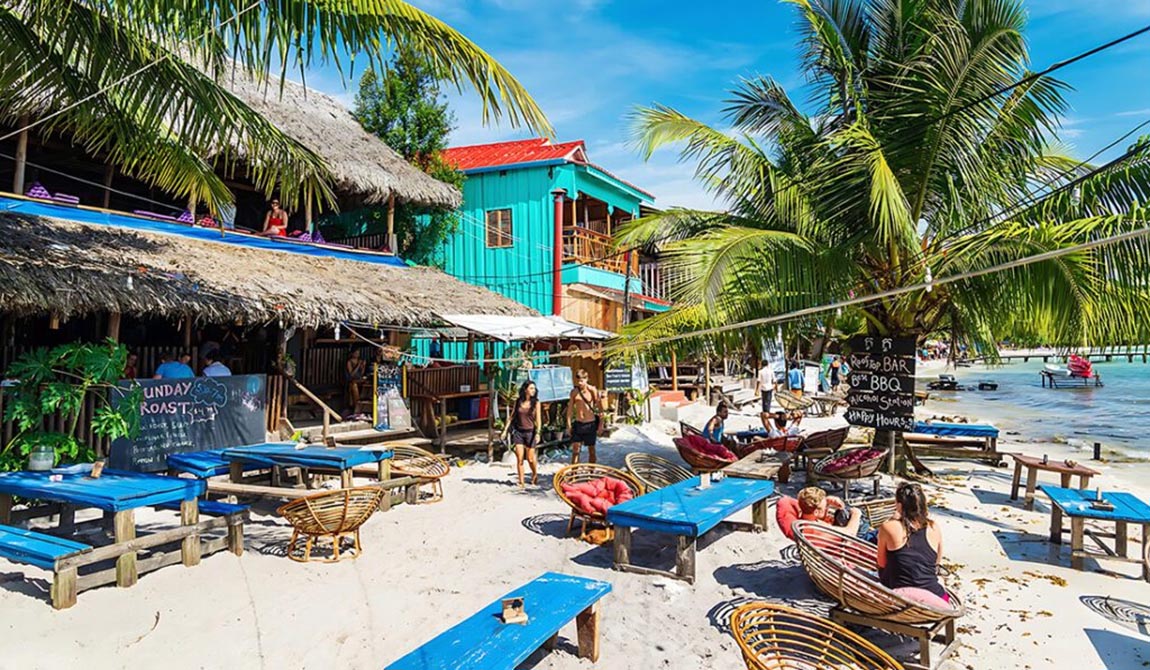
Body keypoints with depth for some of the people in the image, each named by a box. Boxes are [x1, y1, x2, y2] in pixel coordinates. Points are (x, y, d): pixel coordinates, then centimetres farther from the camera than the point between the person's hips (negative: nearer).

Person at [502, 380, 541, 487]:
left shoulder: (536, 402, -2)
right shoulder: (518, 402, 4)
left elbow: (538, 419, -6)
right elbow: (512, 416, 10)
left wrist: (538, 433, -18)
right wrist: (505, 430, 4)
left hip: (530, 432, -1)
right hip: (518, 431, 2)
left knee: (530, 459, 5)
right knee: (519, 458, -4)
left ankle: (535, 475, 33)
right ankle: (521, 482, 5)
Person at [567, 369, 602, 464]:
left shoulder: (593, 390, -7)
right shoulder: (574, 392, 1)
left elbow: (600, 407, -4)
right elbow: (570, 409, 7)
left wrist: (600, 425, -6)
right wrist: (569, 425, 3)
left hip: (590, 424, -2)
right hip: (578, 424, 2)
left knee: (591, 450, 9)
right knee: (575, 451, -2)